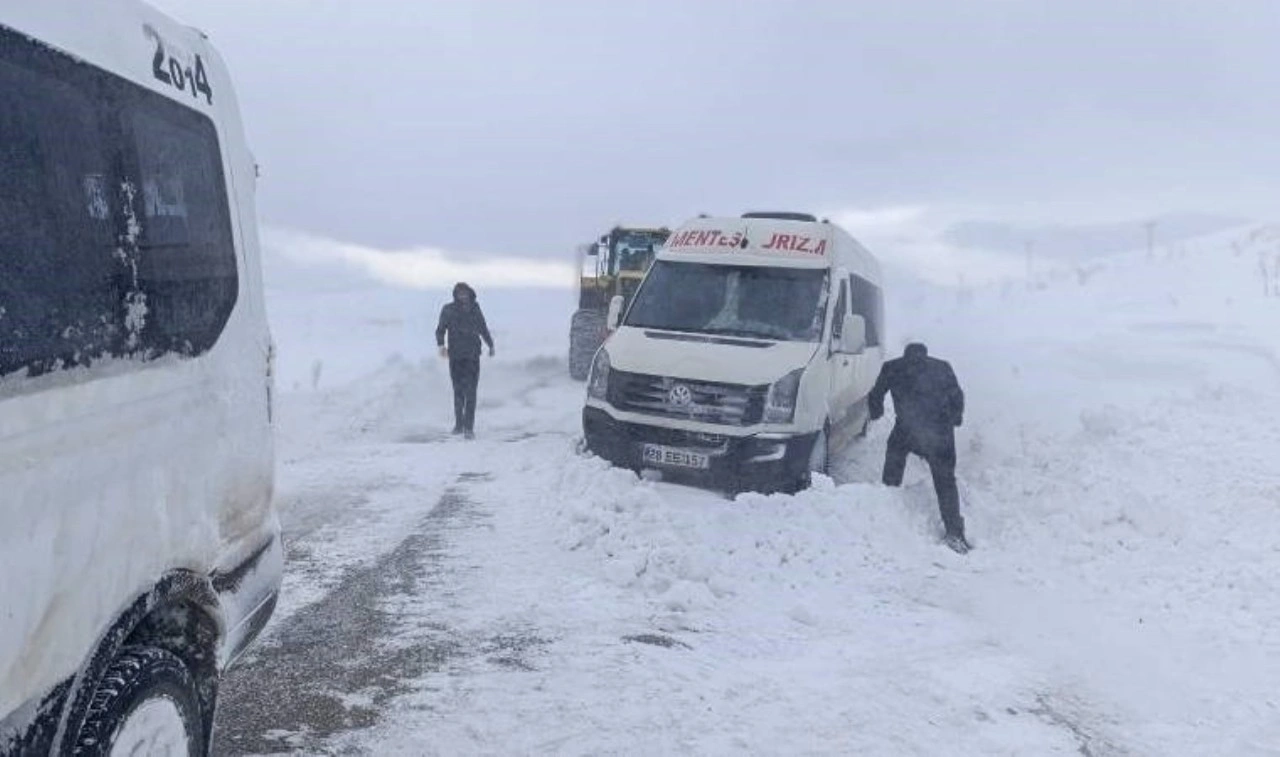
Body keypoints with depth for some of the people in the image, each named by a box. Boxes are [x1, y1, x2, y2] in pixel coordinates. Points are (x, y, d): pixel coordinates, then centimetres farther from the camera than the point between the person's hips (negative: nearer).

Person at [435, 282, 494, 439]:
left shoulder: (475, 309, 8)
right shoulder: (448, 310, 3)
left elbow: (483, 329, 21)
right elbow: (440, 329, 0)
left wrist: (491, 345, 28)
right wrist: (441, 345, -18)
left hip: (472, 356, 0)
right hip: (455, 356, 0)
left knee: (471, 392, -9)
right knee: (458, 391, 9)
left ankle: (469, 427, -12)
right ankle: (459, 424, 23)